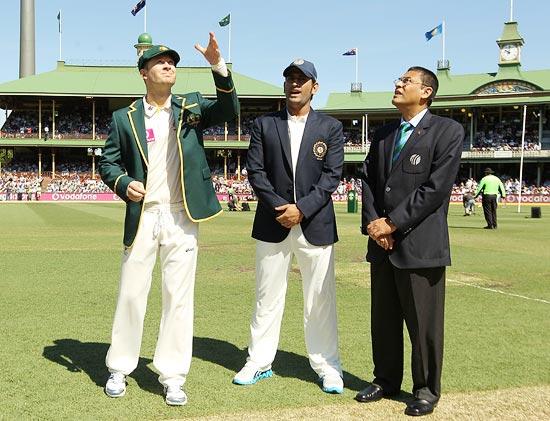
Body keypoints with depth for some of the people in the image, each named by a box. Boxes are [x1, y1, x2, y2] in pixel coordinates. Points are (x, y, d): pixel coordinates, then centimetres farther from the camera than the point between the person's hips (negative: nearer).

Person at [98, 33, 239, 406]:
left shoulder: (191, 107, 8)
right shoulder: (125, 118, 6)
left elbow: (229, 111, -8)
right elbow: (108, 162, 10)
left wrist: (218, 66, -21)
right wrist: (124, 183, -11)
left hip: (182, 217, 0)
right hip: (142, 216, 0)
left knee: (179, 296, 3)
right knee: (131, 293, 6)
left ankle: (173, 377, 12)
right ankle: (119, 369, 22)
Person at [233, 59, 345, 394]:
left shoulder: (331, 127, 5)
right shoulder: (264, 125, 8)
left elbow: (332, 175, -3)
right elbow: (255, 170, 1)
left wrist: (302, 209, -14)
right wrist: (279, 207, -11)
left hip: (315, 224, -1)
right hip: (273, 224, 1)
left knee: (321, 300, 4)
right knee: (267, 297, 9)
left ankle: (327, 365, 14)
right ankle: (260, 362, 19)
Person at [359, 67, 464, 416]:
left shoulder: (448, 131, -5)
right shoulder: (383, 134, 17)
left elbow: (436, 187, -13)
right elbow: (369, 180, 12)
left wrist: (393, 223, -14)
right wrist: (372, 222, -5)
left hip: (420, 243, -6)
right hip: (383, 243, 6)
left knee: (424, 323, 3)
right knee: (383, 319, 15)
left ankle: (426, 390, 18)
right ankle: (386, 381, 30)